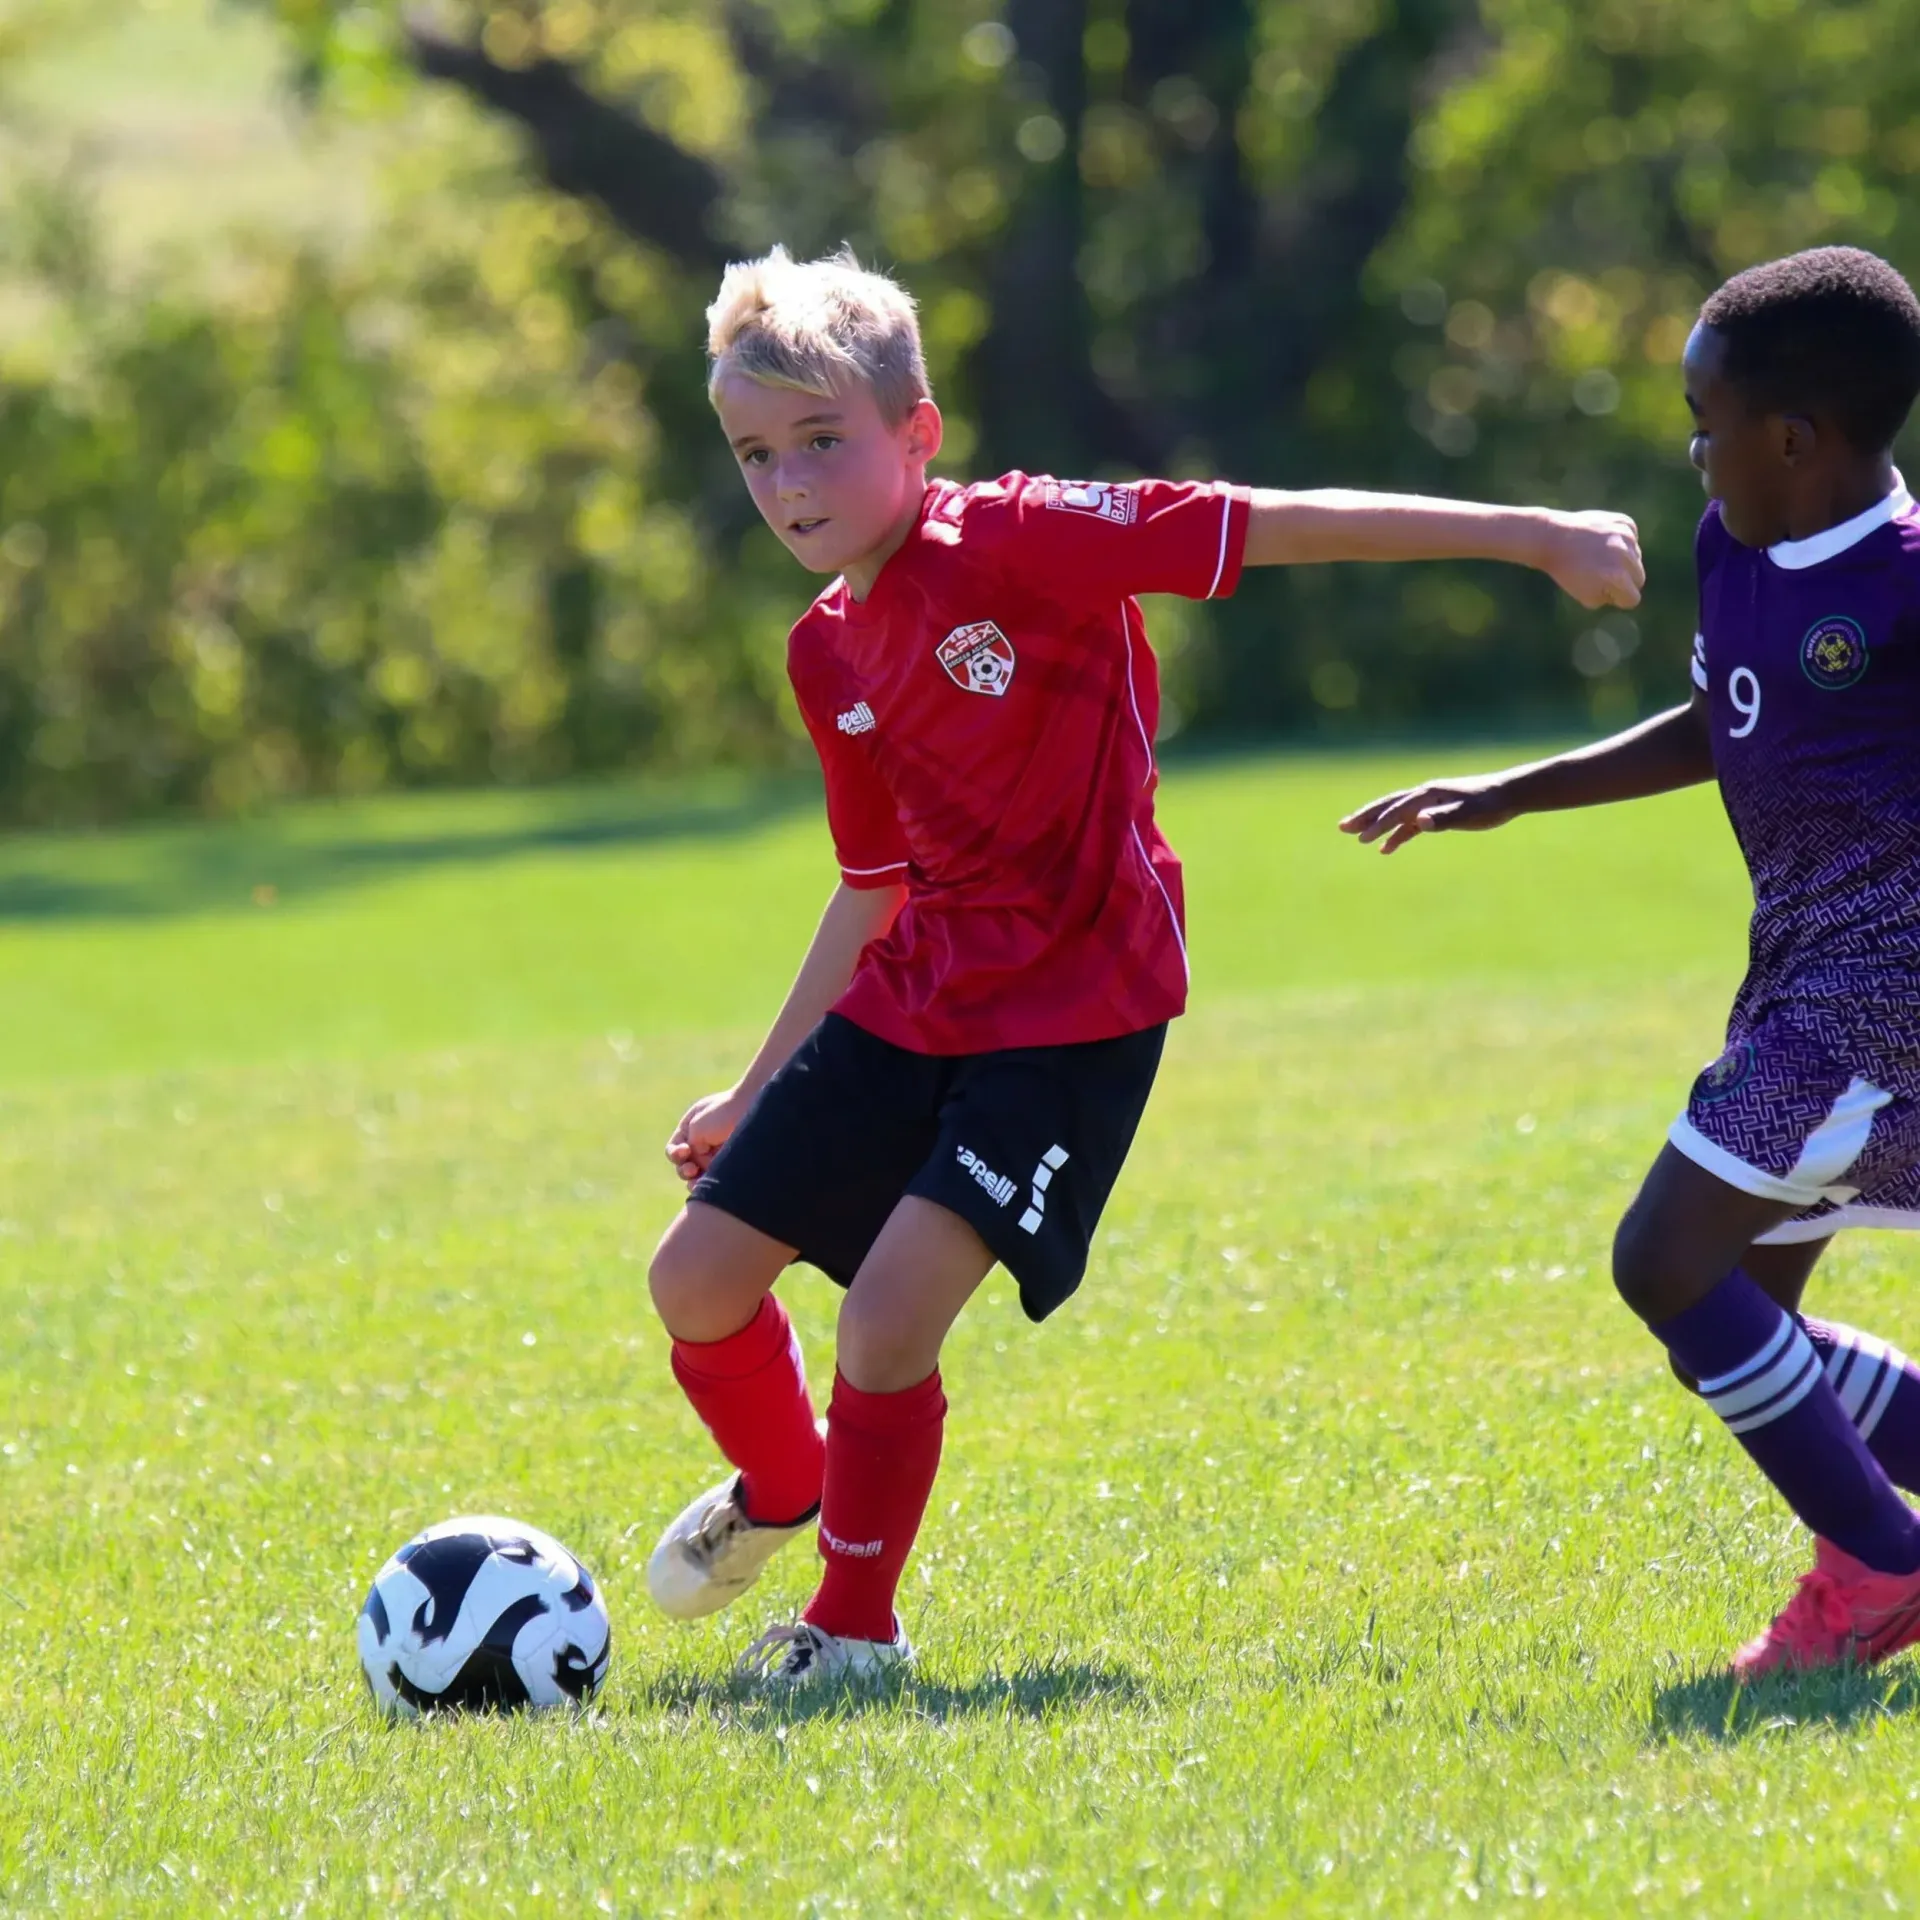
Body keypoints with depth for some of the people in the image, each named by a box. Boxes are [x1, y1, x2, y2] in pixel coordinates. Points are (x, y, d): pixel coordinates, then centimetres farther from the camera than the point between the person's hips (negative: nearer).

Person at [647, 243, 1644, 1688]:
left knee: (893, 1310, -20)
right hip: (909, 1003, 7)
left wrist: (1536, 535, -19)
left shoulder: (1011, 541, -15)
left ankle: (856, 1626, 2)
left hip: (1072, 1010, -7)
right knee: (698, 1279, 5)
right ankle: (782, 1491, 37)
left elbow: (1278, 526, -16)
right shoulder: (828, 656, 6)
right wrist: (761, 1090, 24)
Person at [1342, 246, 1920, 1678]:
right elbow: (1716, 730, 26)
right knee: (1738, 1314, 9)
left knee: (1672, 1261, -14)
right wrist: (1509, 796, 28)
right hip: (1804, 967, 10)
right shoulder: (1735, 548, 11)